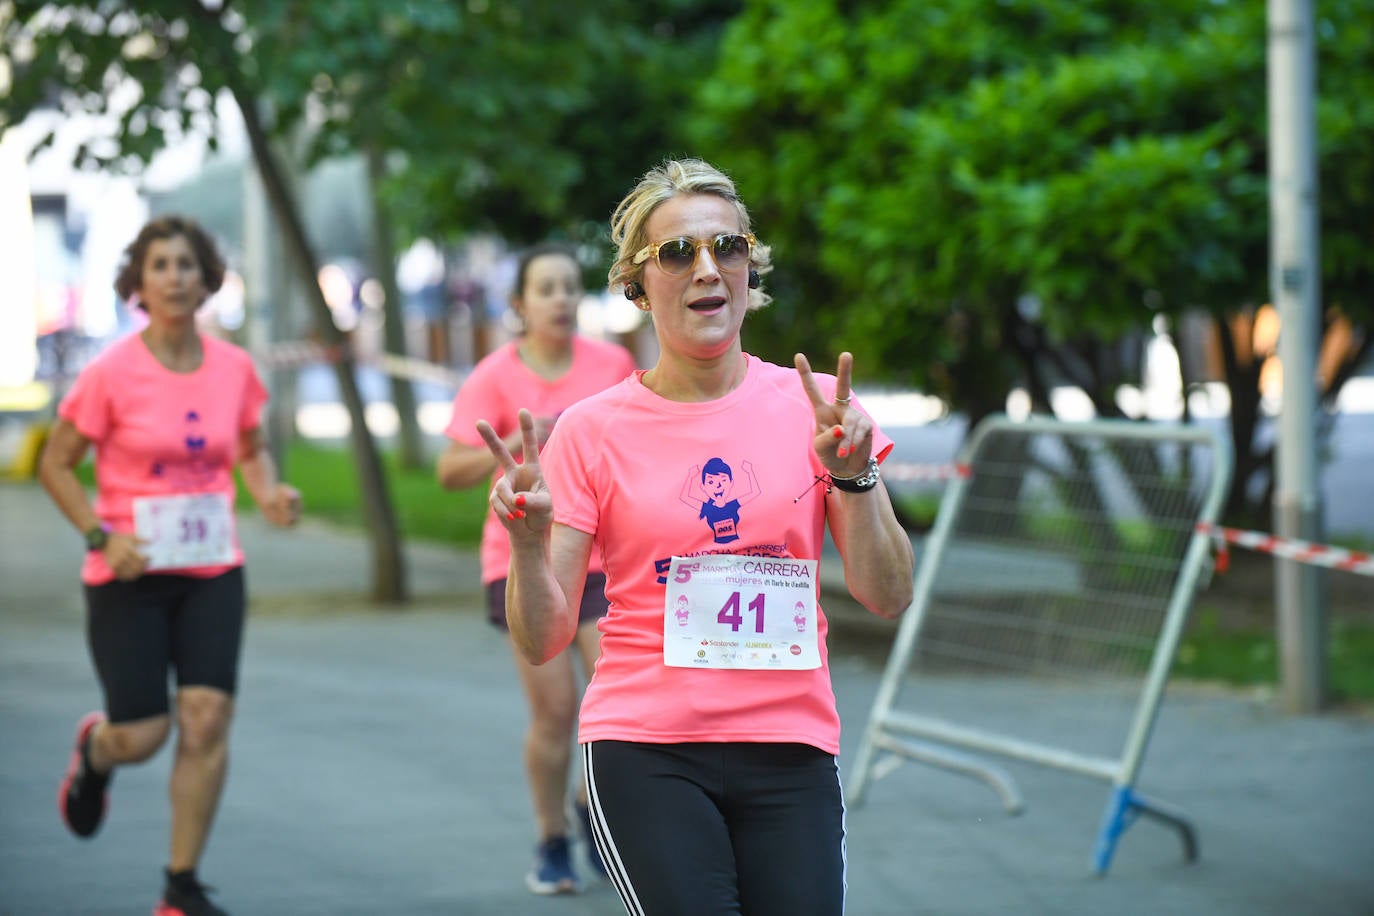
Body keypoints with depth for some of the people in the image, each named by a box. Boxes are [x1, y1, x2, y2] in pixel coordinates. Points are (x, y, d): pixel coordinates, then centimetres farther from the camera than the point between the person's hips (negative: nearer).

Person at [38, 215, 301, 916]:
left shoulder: (233, 368, 1)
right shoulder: (112, 373, -10)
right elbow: (56, 466, -3)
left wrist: (269, 494, -4)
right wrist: (101, 536, -16)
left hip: (212, 571, 3)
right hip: (130, 572, -3)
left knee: (207, 719, -9)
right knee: (141, 736, -4)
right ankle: (94, 752, 37)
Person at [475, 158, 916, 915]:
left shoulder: (813, 405, 4)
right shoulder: (592, 430, 1)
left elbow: (886, 598, 2)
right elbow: (542, 641, 0)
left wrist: (852, 477, -12)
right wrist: (527, 540, -18)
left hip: (790, 747, 2)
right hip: (645, 748, -2)